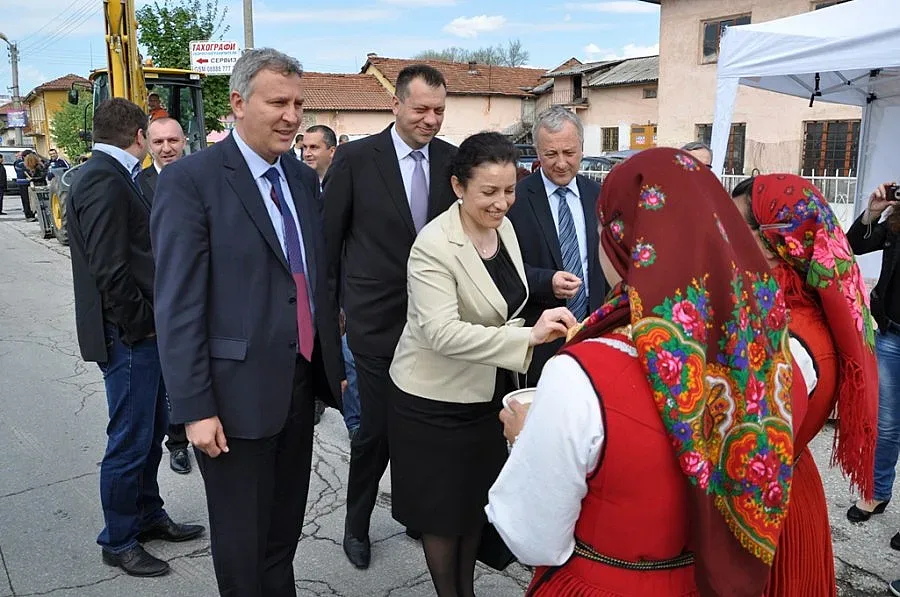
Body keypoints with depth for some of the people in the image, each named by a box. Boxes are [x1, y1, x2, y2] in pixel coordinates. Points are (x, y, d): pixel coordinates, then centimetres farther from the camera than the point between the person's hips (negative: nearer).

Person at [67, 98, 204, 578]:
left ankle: (148, 516, 37)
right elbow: (109, 271, -24)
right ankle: (119, 541, 21)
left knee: (151, 431, 20)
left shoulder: (111, 176, 13)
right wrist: (142, 325, -14)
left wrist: (149, 320, 10)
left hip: (142, 334, 10)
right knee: (129, 442, 4)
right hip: (128, 338, -10)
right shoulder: (103, 181, -18)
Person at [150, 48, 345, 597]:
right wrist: (195, 408, -16)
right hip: (238, 392, -6)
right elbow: (178, 305, -14)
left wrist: (334, 363, 14)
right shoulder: (190, 179, -11)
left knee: (286, 531, 20)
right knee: (242, 543, 12)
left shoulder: (303, 178, 9)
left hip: (302, 383, 6)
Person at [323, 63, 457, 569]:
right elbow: (330, 236, -1)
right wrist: (332, 305, 1)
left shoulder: (451, 160, 3)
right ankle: (356, 523, 28)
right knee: (377, 428, 4)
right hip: (378, 318, -3)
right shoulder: (355, 158, -6)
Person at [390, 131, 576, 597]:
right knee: (444, 510, 11)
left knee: (478, 500, 21)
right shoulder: (433, 245, -24)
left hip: (489, 391, 7)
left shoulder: (504, 227, 0)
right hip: (437, 400, -7)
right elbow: (442, 332, -33)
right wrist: (528, 338, -39)